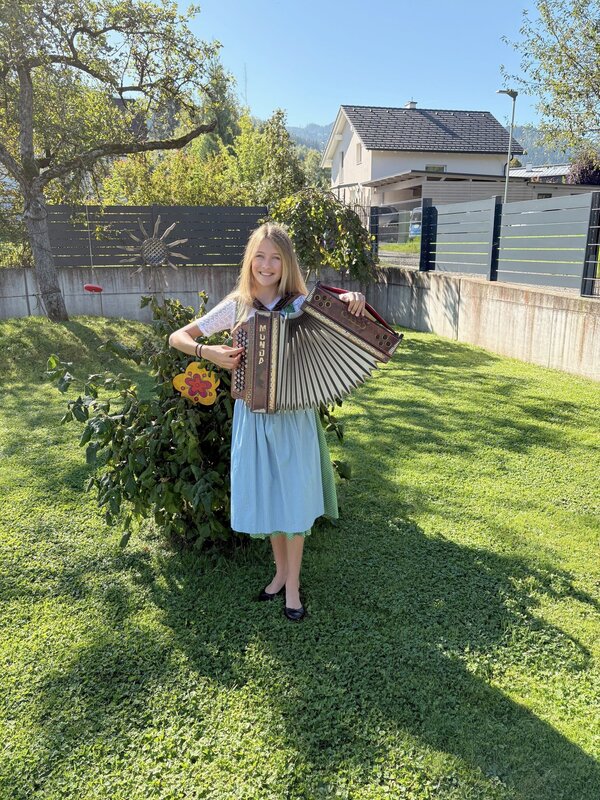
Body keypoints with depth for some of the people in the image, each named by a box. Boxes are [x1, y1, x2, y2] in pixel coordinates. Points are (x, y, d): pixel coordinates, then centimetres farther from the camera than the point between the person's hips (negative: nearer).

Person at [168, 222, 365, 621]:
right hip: (253, 416, 1)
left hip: (295, 415, -1)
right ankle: (281, 570, 35)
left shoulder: (303, 304, -3)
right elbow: (177, 337, 0)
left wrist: (353, 300, -21)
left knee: (295, 496, 5)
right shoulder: (236, 306, -1)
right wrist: (208, 352, -18)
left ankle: (293, 584, 24)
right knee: (266, 495, 13)